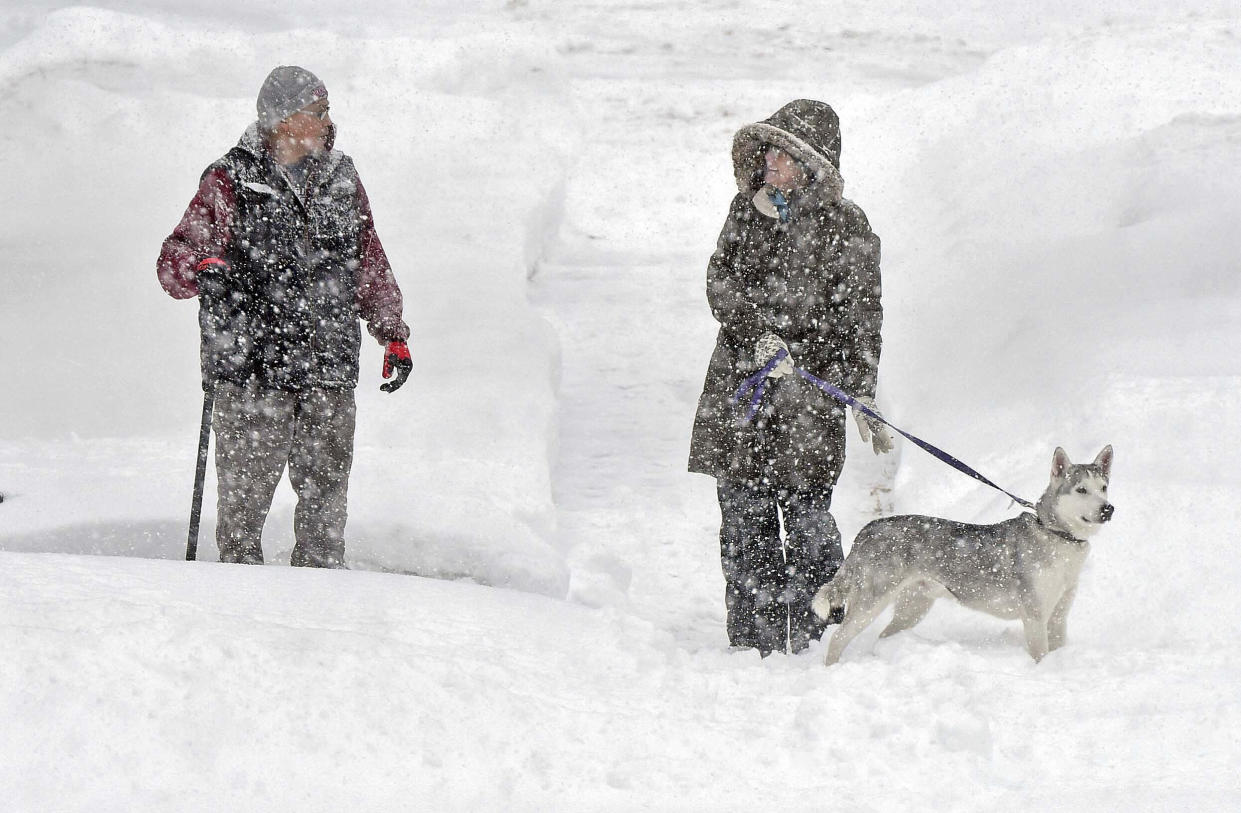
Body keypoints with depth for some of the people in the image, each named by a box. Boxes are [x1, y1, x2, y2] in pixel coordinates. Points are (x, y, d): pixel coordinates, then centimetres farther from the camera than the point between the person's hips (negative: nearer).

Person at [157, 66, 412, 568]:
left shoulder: (341, 179, 14)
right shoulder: (230, 182, -2)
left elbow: (371, 264, 22)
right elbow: (175, 260, -6)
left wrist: (394, 334, 19)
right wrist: (204, 270, -29)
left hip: (329, 368, 4)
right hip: (252, 366, -4)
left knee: (327, 493, 8)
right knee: (246, 493, 0)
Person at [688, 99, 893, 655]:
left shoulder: (845, 227, -2)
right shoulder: (747, 207, 10)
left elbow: (859, 319, -1)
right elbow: (719, 280, 4)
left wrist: (863, 400, -6)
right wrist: (756, 333, -13)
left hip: (808, 387, -4)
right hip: (737, 381, 4)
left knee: (807, 516, -5)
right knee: (743, 518, 4)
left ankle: (816, 640, 2)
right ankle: (753, 644, 9)